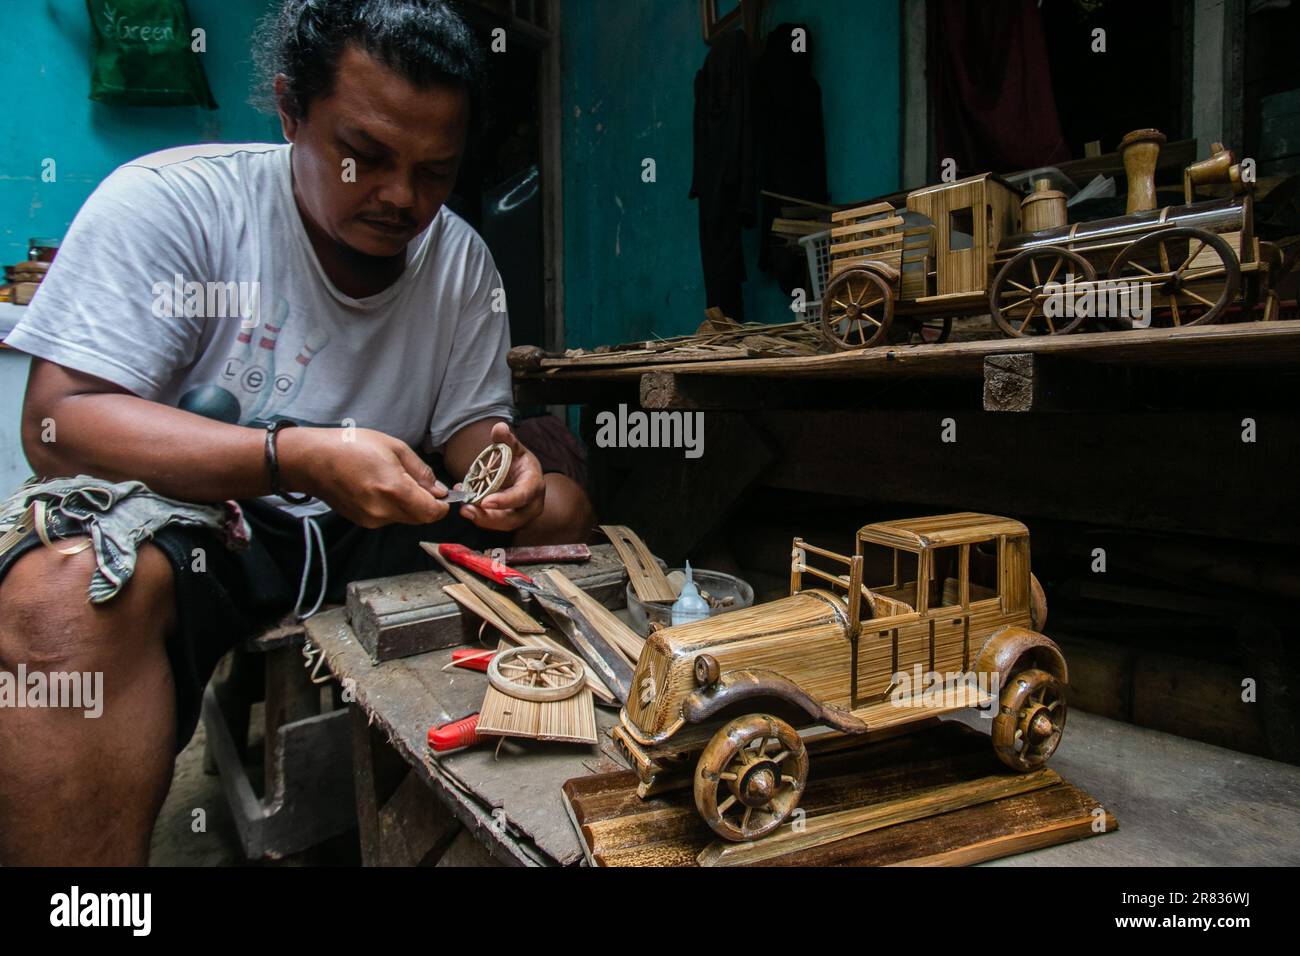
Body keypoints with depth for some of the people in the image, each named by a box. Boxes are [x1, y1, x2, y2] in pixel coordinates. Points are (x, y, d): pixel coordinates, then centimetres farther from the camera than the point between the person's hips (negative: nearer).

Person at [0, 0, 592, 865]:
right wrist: (300, 459, -32)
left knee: (560, 507, -7)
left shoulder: (460, 259, 3)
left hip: (366, 534, 5)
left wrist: (504, 464, -21)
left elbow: (470, 424, 6)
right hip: (182, 518, -4)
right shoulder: (165, 201, -13)